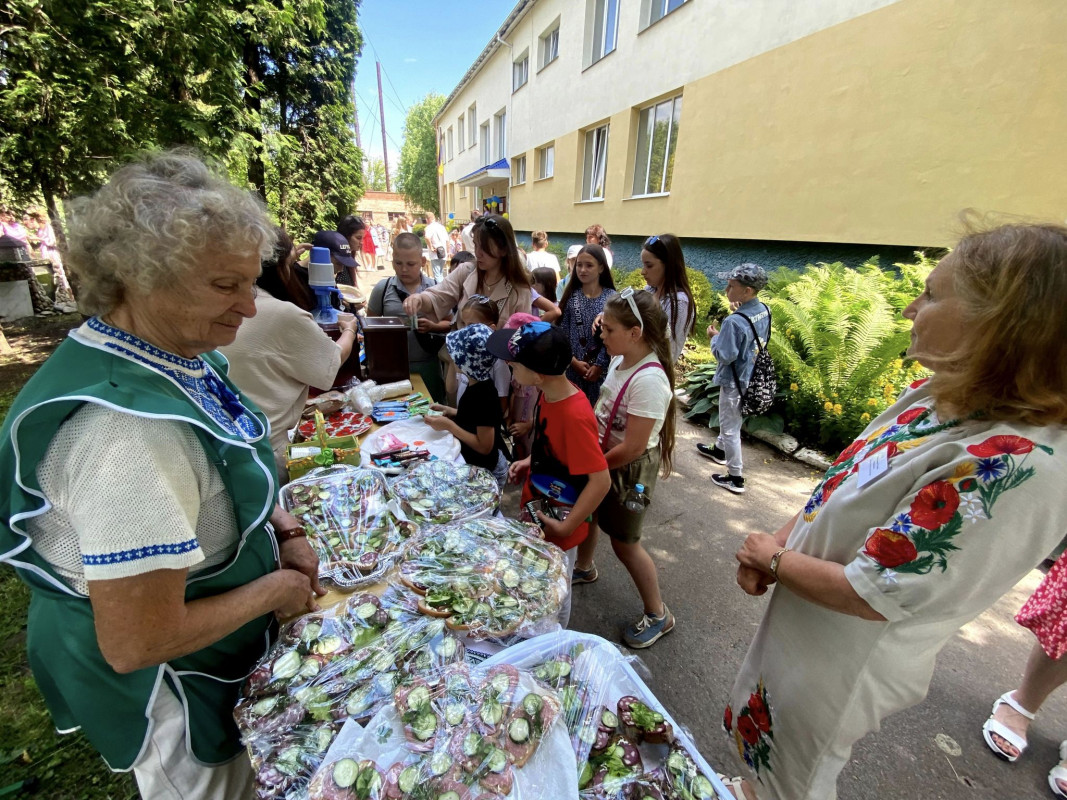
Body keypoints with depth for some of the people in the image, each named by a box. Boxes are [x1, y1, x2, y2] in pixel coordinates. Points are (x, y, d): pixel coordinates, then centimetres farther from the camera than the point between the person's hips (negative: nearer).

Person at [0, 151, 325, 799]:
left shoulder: (169, 355, -8)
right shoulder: (129, 429, -37)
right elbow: (136, 644, -30)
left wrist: (281, 530, -7)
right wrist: (276, 589, -18)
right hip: (168, 691, -7)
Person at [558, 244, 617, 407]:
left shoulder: (612, 297, -2)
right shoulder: (570, 296, 4)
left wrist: (599, 365, -13)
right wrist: (574, 361, -9)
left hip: (601, 368, -1)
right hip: (572, 367, 2)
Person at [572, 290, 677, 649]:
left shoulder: (648, 380, -30)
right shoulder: (620, 360, -4)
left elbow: (633, 448, -27)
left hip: (630, 469, -8)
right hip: (603, 457, 8)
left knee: (624, 542, 7)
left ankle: (658, 614, 32)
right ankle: (584, 568, 55)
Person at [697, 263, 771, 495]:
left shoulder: (734, 322, -30)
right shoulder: (764, 311, -2)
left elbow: (725, 356, -26)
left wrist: (714, 337, -10)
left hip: (735, 381, -9)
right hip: (752, 377, 9)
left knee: (730, 428, 5)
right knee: (730, 420, 28)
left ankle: (736, 478, 16)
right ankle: (719, 449, 50)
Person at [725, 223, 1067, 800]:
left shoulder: (1012, 465, -34)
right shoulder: (935, 396, -7)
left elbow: (869, 595, -30)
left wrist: (774, 560, -14)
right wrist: (775, 545, -7)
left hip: (842, 664, -7)